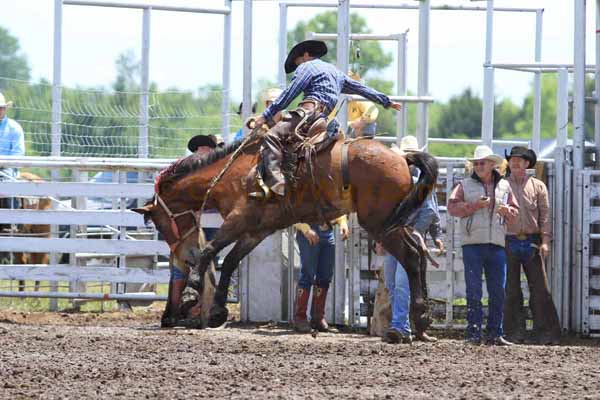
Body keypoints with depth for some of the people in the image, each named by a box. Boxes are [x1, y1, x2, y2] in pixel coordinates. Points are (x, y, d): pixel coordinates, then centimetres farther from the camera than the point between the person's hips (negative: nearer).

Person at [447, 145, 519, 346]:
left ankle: (495, 333, 9)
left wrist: (507, 211, -7)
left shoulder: (504, 186, 13)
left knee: (498, 291, 3)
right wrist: (475, 205, -16)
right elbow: (452, 207, -5)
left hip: (497, 245, 3)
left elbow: (515, 211, 15)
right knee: (473, 291, -3)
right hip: (472, 244, -3)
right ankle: (474, 333, -1)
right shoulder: (466, 185, 6)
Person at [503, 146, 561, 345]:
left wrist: (545, 241, -5)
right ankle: (514, 333, 5)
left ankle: (545, 334, -2)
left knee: (540, 289, -4)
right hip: (509, 242, 0)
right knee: (511, 291, 1)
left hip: (531, 242, 0)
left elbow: (545, 215, 6)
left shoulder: (538, 186, 10)